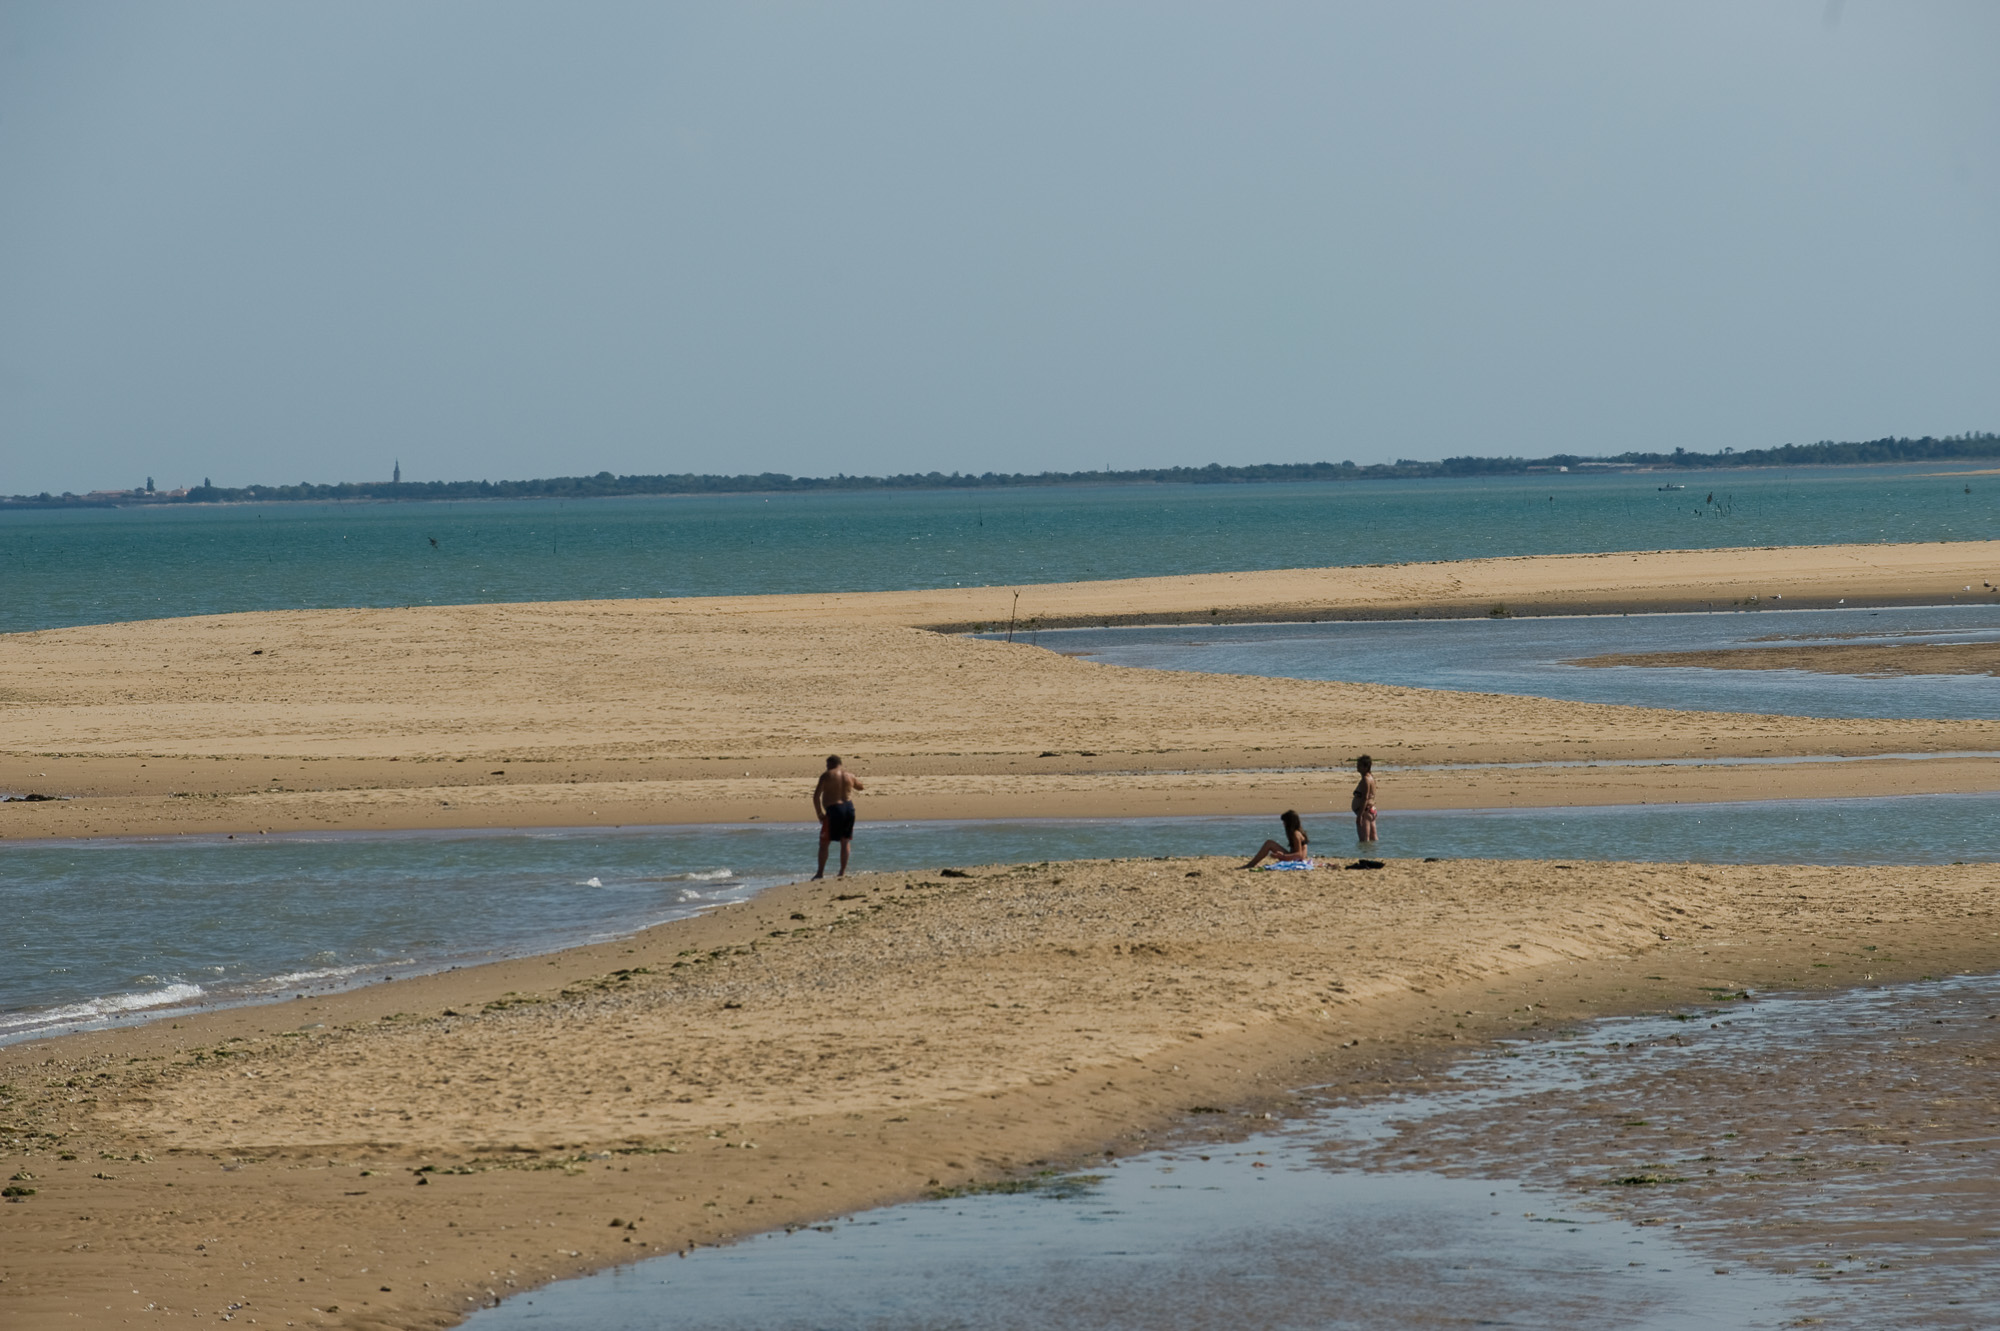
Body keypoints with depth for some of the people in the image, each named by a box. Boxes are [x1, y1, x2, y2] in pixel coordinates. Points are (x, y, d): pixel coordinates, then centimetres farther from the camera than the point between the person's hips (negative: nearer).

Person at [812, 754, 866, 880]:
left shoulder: (827, 775, -5)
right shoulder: (849, 775, 9)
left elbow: (816, 796, -8)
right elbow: (860, 787, 30)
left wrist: (819, 813, 0)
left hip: (833, 809, -5)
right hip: (849, 807, 5)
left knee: (824, 843, 4)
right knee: (845, 841, 13)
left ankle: (820, 873, 4)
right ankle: (843, 871, 9)